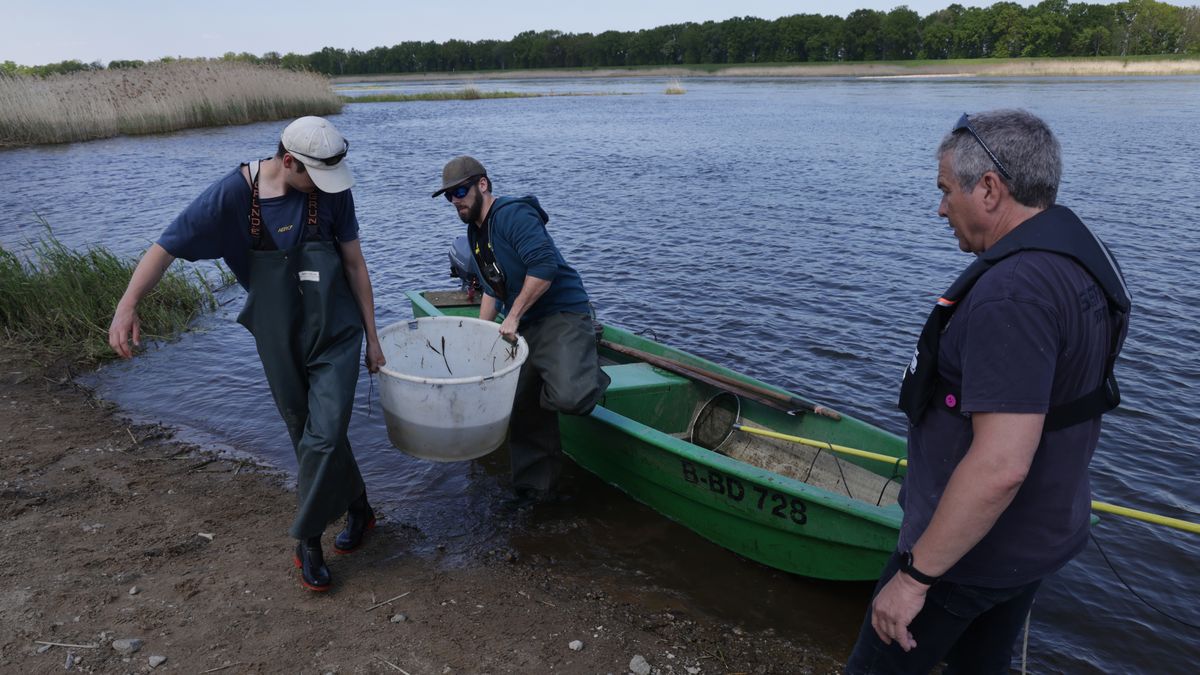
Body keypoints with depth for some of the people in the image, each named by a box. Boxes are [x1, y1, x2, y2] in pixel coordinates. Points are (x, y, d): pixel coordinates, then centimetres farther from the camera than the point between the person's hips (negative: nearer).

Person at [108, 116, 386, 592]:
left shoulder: (331, 189, -9)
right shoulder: (234, 193, -12)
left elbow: (354, 262, -1)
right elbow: (165, 248, -9)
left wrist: (372, 337, 1)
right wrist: (127, 305, -25)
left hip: (335, 335, -1)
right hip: (279, 342, 1)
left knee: (324, 437, -7)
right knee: (307, 436, 13)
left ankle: (308, 540, 14)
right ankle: (357, 509, 35)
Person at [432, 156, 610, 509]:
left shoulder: (512, 215, -13)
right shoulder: (475, 232, 17)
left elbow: (544, 265, -24)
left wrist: (513, 316, -19)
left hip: (563, 315, -9)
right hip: (524, 328, 9)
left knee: (567, 396, -31)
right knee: (525, 411, 9)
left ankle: (588, 374, 5)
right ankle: (535, 489, 24)